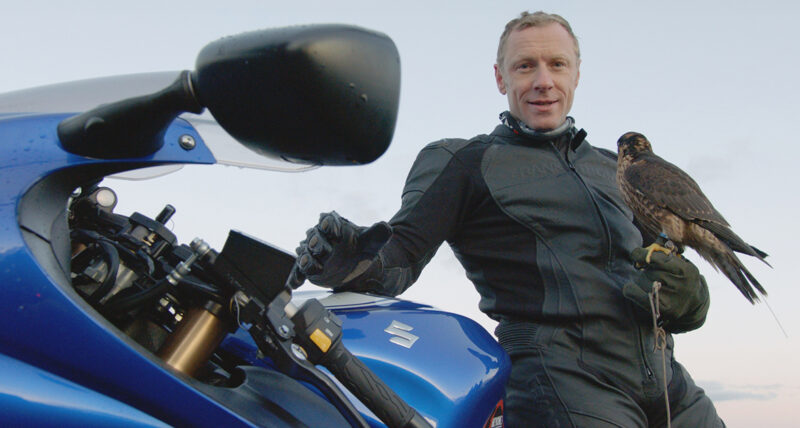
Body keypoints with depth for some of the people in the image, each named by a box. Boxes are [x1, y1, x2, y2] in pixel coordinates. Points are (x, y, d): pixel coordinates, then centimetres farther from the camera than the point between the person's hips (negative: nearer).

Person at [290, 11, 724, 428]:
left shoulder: (614, 168, 23)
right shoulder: (461, 160, 5)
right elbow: (401, 254, -4)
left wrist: (686, 294, 3)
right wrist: (355, 260, -27)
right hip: (564, 379, -6)